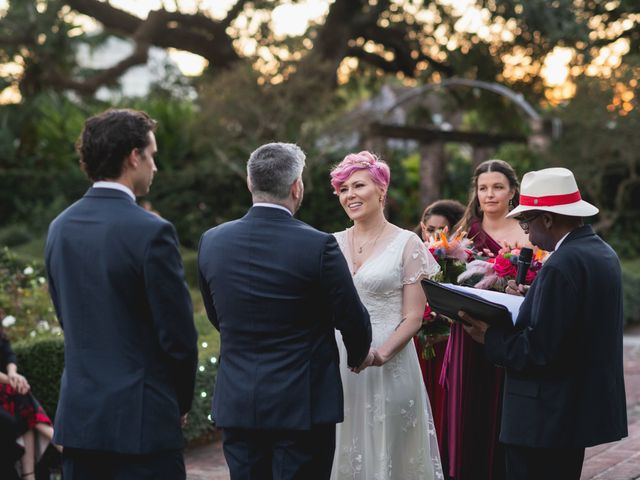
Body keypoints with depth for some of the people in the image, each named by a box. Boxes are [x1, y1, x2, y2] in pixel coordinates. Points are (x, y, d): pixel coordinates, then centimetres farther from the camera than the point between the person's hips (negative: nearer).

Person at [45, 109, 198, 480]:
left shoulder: (60, 228, 6)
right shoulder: (152, 232, -15)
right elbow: (178, 334, -12)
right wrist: (182, 402, 4)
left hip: (77, 415, 7)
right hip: (140, 420, -6)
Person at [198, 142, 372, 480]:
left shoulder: (211, 242, 0)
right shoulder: (317, 246, -14)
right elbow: (352, 319, -6)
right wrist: (358, 356, 16)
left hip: (236, 404, 4)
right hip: (303, 404, -4)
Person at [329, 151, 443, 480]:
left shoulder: (406, 244, -3)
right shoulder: (334, 244, 8)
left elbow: (413, 317, -6)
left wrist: (380, 354, -21)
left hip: (388, 365, -3)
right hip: (337, 365, 4)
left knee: (387, 452, 3)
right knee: (344, 451, 8)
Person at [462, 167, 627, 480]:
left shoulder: (561, 265, -20)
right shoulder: (602, 252, 9)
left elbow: (539, 351, -22)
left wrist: (488, 337, -9)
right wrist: (529, 300, 11)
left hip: (548, 416, -10)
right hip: (585, 405, 10)